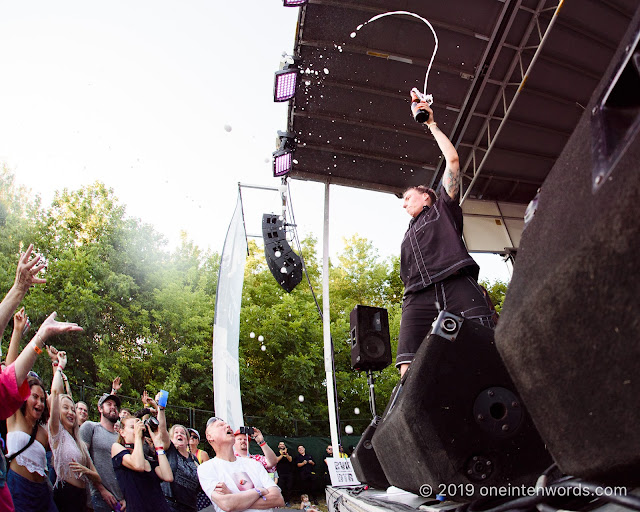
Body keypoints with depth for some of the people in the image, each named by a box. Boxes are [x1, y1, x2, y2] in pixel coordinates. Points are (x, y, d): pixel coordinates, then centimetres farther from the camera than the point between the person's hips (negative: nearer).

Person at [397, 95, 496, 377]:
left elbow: (452, 160, 19)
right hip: (418, 296, 4)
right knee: (409, 369, -18)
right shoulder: (408, 237, 38)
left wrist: (432, 124, 25)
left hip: (457, 284, -3)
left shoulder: (443, 209, 26)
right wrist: (409, 304, 15)